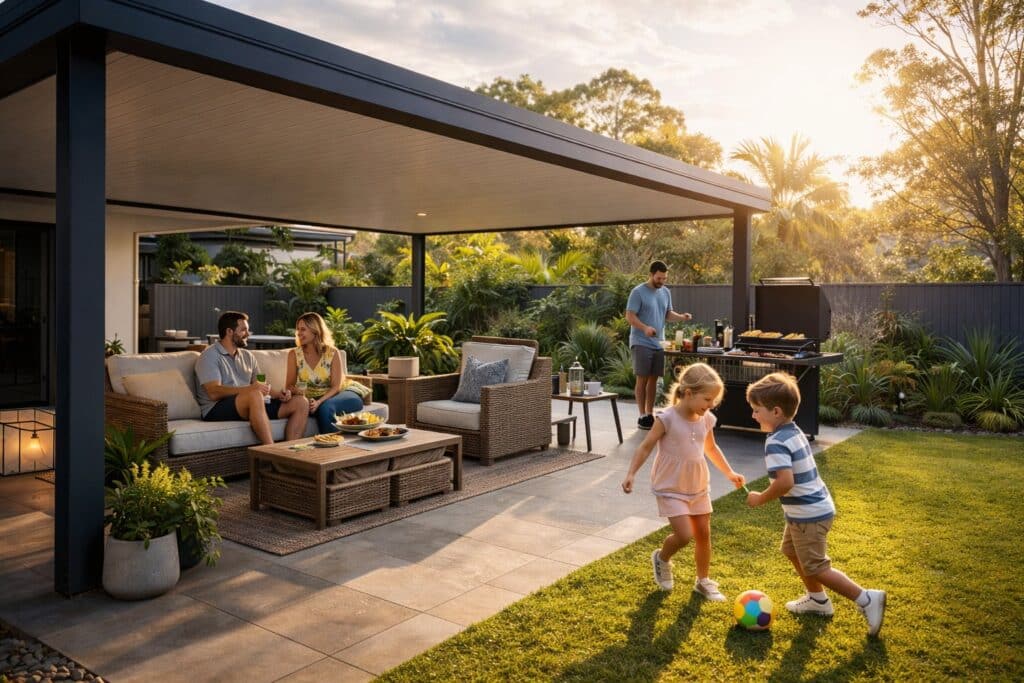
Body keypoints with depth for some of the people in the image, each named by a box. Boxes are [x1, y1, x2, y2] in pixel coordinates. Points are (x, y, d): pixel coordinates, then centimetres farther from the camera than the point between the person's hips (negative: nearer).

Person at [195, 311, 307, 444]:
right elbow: (214, 392, -18)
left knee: (299, 404, -8)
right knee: (254, 395, -38)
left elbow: (262, 386, 16)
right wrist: (249, 389, -32)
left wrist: (278, 393, -7)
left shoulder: (247, 356, 20)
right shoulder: (210, 355, -3)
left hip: (252, 404, 7)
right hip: (216, 410, -7)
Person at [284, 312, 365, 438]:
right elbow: (290, 384, -1)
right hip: (310, 400, 1)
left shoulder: (332, 353, -7)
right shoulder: (294, 354, -1)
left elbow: (336, 386, -10)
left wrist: (319, 402, -27)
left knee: (325, 408, -34)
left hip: (331, 396, -1)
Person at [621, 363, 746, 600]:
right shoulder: (667, 419, -21)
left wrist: (729, 473, 20)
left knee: (704, 534, 12)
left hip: (699, 486, 6)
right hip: (671, 489, -6)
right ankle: (661, 559, 20)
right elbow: (645, 448, -14)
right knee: (684, 535, -12)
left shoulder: (706, 419, -2)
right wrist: (631, 474, -21)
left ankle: (703, 581, 32)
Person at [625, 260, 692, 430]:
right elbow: (629, 316, -13)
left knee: (654, 379, 9)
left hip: (659, 343, 6)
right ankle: (642, 416, 2)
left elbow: (668, 314, 17)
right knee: (642, 378, -4)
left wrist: (681, 317, -4)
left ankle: (650, 414, 17)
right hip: (641, 343, -6)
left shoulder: (666, 292, 12)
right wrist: (645, 328, -28)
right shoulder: (638, 292, -9)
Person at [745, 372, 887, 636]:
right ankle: (817, 599, 39)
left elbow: (785, 482, -35)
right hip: (816, 506, 10)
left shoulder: (776, 443, -24)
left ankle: (867, 599, 6)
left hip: (808, 515, -10)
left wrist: (761, 498, -20)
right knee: (792, 550, 26)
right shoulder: (795, 432, 5)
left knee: (816, 568, 1)